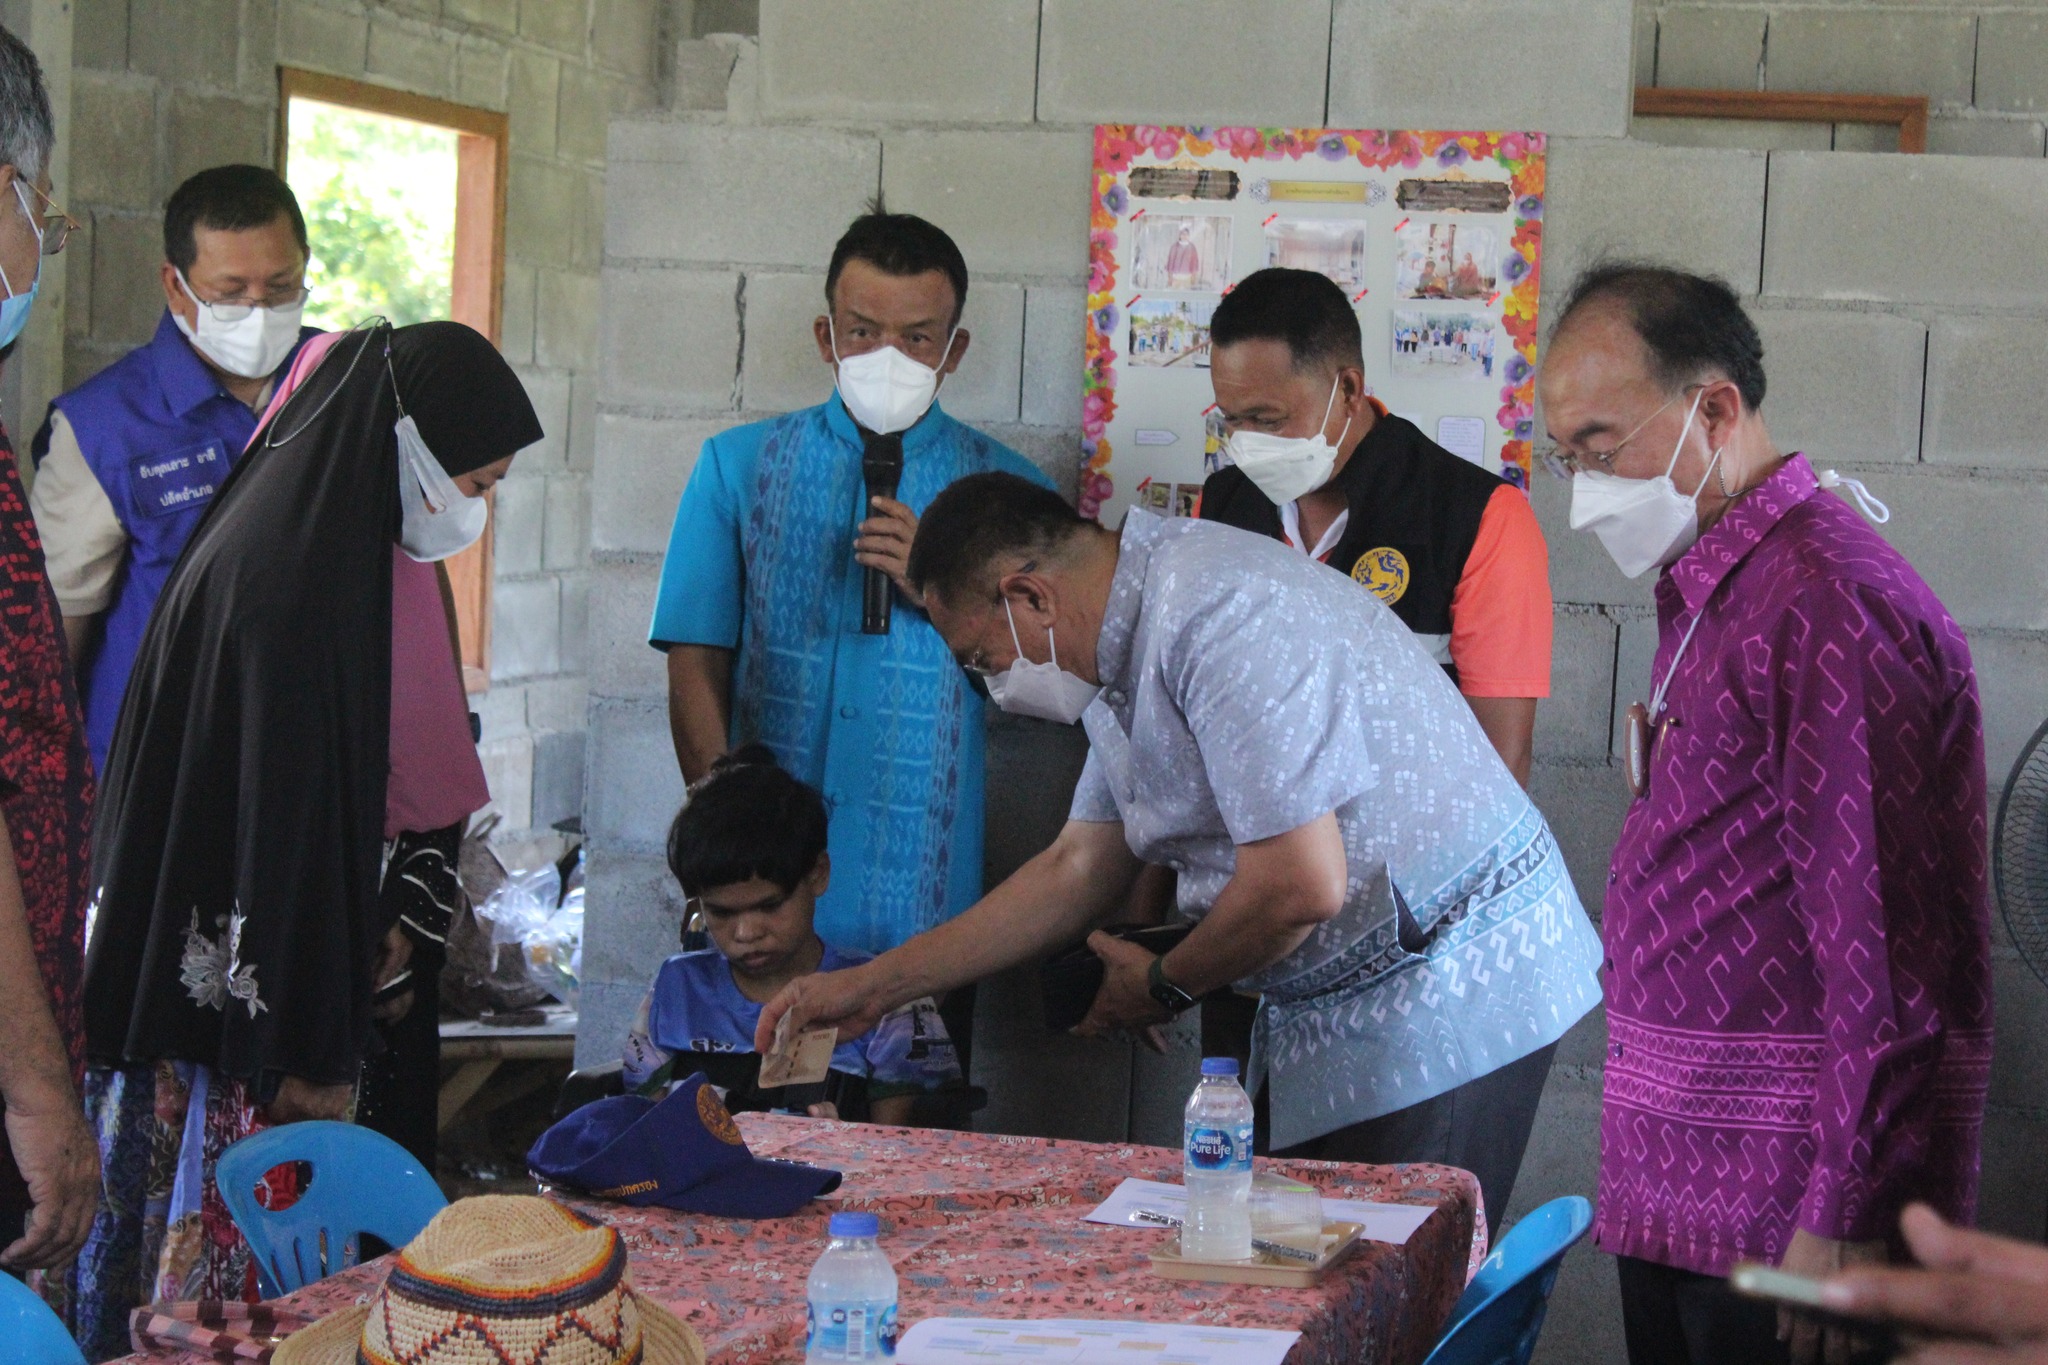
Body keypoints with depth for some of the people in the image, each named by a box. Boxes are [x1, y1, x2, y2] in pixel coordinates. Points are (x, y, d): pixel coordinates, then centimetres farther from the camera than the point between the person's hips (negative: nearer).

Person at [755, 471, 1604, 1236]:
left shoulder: (1216, 615, -21)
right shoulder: (1130, 649, 12)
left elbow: (1301, 884, -24)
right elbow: (1080, 869, 20)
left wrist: (1166, 987, -4)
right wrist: (873, 985, 18)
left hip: (1453, 986, -10)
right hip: (1331, 1011, 10)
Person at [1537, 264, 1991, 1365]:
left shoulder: (1830, 603, -18)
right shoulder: (1705, 592, 15)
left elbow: (1886, 959, -22)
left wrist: (1848, 1225, -21)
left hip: (1780, 1212, -9)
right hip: (1679, 1191, 9)